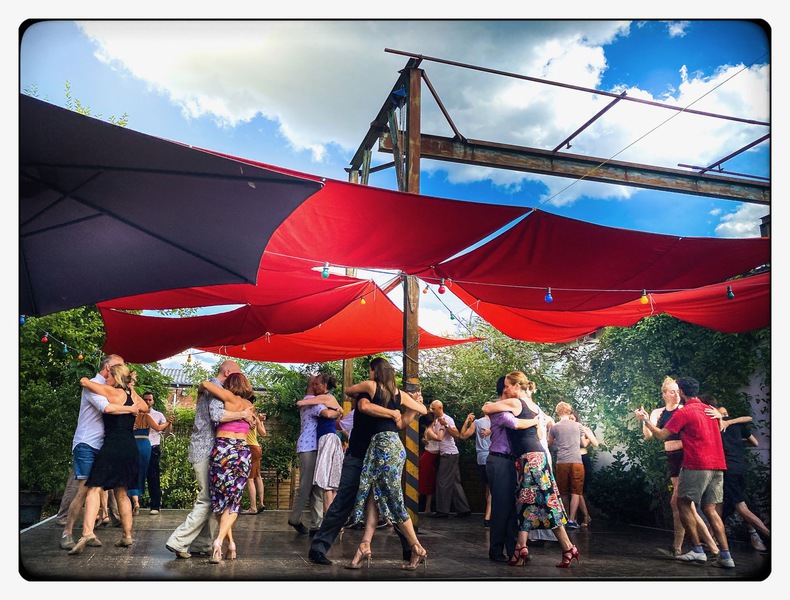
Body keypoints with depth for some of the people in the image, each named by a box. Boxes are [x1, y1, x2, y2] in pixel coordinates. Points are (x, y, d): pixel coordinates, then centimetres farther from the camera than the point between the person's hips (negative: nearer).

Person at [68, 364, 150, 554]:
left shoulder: (113, 392, -6)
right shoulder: (132, 394, 12)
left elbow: (84, 381, -2)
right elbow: (145, 408, 32)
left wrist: (86, 379, 21)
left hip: (113, 446, -7)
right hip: (130, 447, 7)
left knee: (94, 488, -6)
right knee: (121, 492, 16)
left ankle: (88, 533, -23)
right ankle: (127, 536, 19)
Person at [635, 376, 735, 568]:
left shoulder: (684, 412, -8)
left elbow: (661, 435, -5)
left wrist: (645, 419, 8)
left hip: (697, 466, -7)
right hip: (717, 465, 7)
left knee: (684, 504, 3)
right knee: (709, 509, 9)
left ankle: (697, 550, 0)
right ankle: (725, 556, 3)